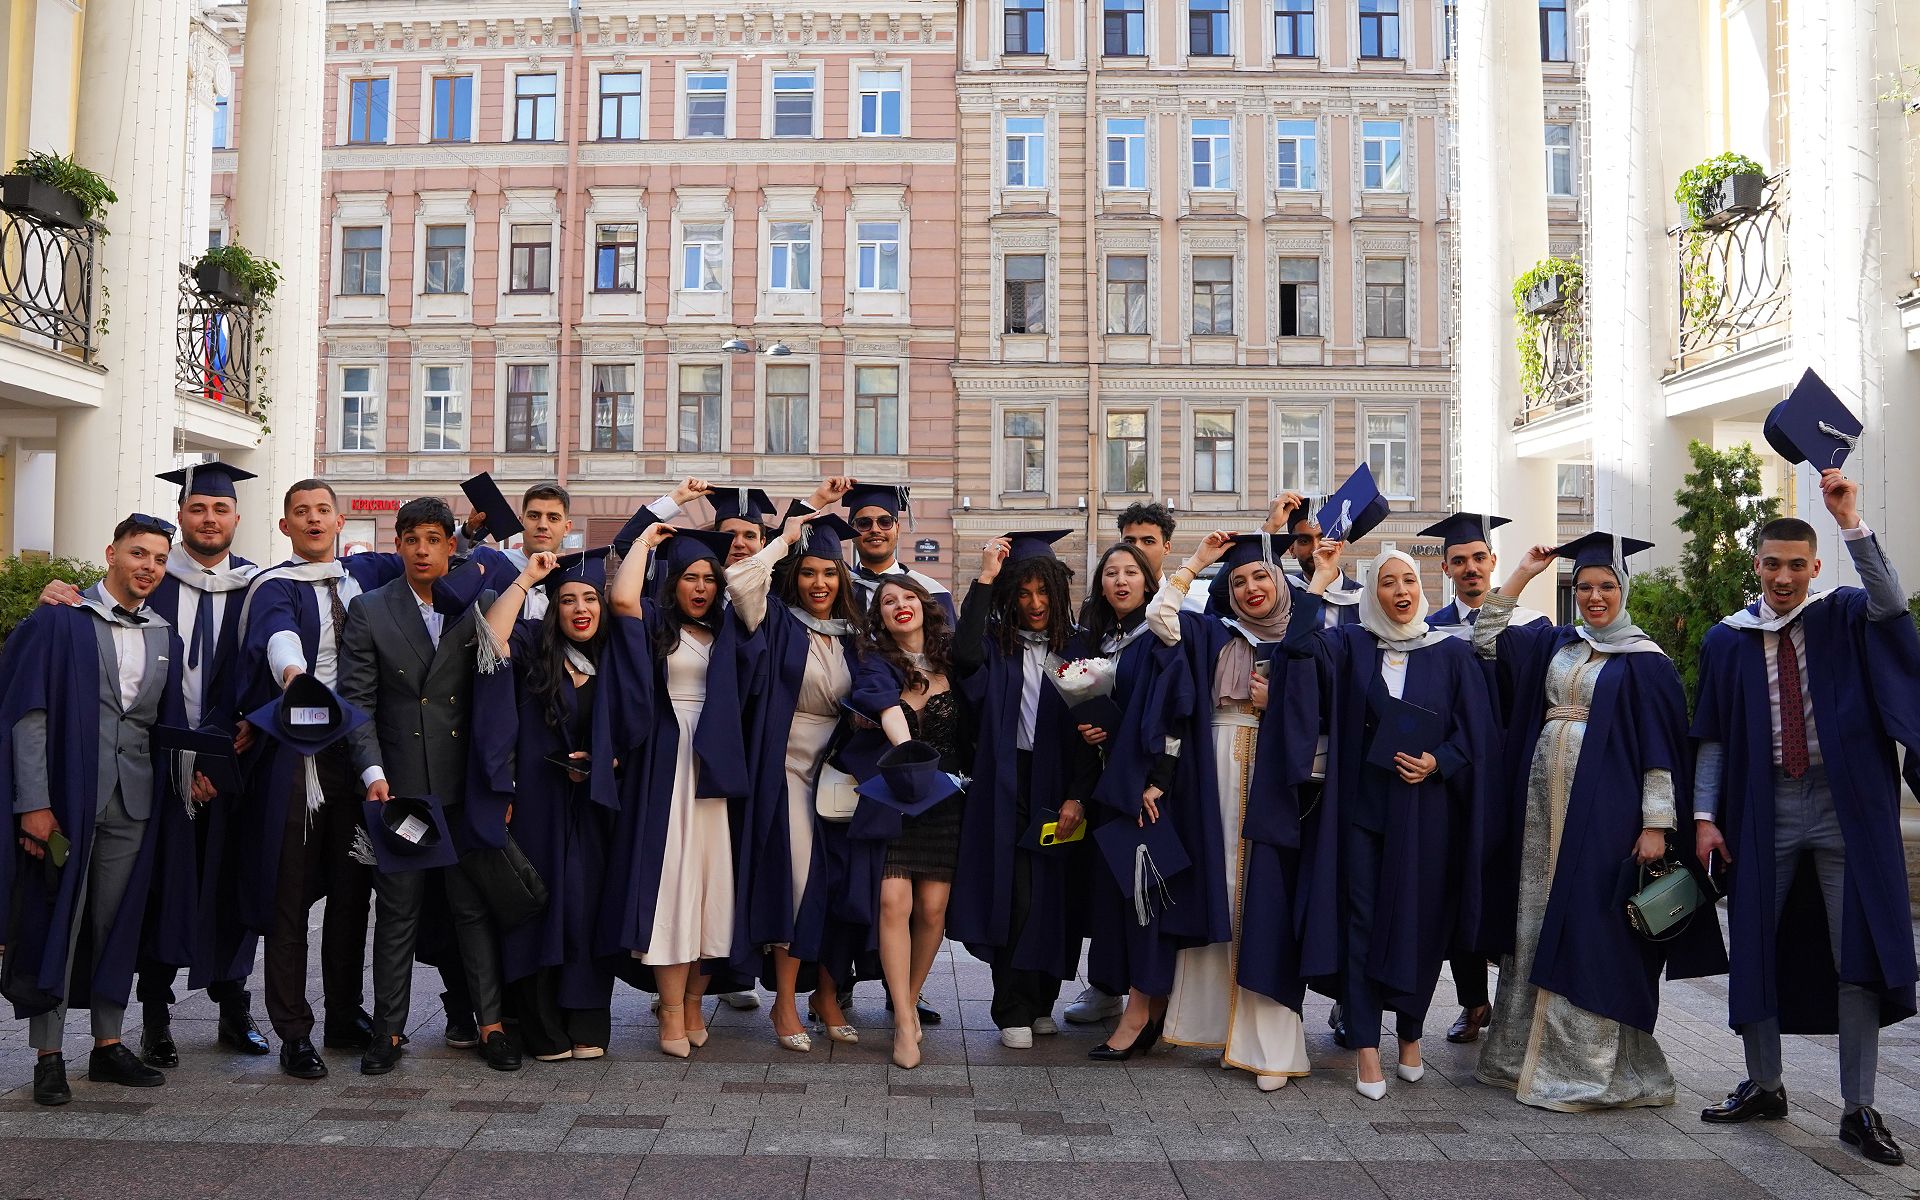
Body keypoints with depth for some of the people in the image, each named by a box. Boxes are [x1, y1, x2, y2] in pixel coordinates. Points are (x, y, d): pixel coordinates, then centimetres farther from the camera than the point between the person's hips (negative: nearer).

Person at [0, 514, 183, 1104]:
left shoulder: (165, 638, 10)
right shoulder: (59, 622, -3)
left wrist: (180, 785, 5)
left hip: (132, 805, 4)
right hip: (64, 796, -4)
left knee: (116, 924, 11)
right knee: (55, 921, 3)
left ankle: (108, 1044, 22)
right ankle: (48, 1055, 14)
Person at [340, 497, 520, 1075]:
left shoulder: (482, 606, 4)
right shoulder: (369, 610, 4)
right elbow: (357, 700, -1)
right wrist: (373, 773, -13)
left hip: (467, 787, 0)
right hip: (398, 786, 0)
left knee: (475, 907, 6)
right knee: (397, 913, 8)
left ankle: (490, 1023, 15)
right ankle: (389, 1029, 19)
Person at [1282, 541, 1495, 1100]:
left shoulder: (1452, 653, 6)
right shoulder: (1350, 645, 5)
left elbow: (1476, 731, 4)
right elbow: (1299, 644, -15)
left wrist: (1437, 763, -12)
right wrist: (1322, 579, -13)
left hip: (1426, 810, 0)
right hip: (1363, 804, 0)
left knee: (1420, 921, 6)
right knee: (1363, 921, -1)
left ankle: (1410, 1034, 26)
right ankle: (1366, 1047, 4)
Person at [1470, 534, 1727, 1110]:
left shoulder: (1643, 659, -4)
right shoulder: (1553, 644, 12)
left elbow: (1660, 749, -7)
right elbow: (1487, 638, 10)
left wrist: (1655, 824, -13)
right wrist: (1523, 573, 5)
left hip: (1603, 808, -6)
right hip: (1543, 800, 6)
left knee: (1589, 930, -3)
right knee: (1538, 924, 10)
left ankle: (1587, 1066, 6)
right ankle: (1533, 1049, 20)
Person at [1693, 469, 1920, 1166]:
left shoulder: (1845, 618, 2)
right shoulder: (1726, 641, 5)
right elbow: (1712, 737, 5)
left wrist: (1851, 521, -30)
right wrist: (1705, 815, -2)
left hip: (1844, 803, -2)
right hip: (1762, 808, 2)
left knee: (1859, 952, 2)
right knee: (1755, 947, 8)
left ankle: (1859, 1109, 13)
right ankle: (1764, 1086, 24)